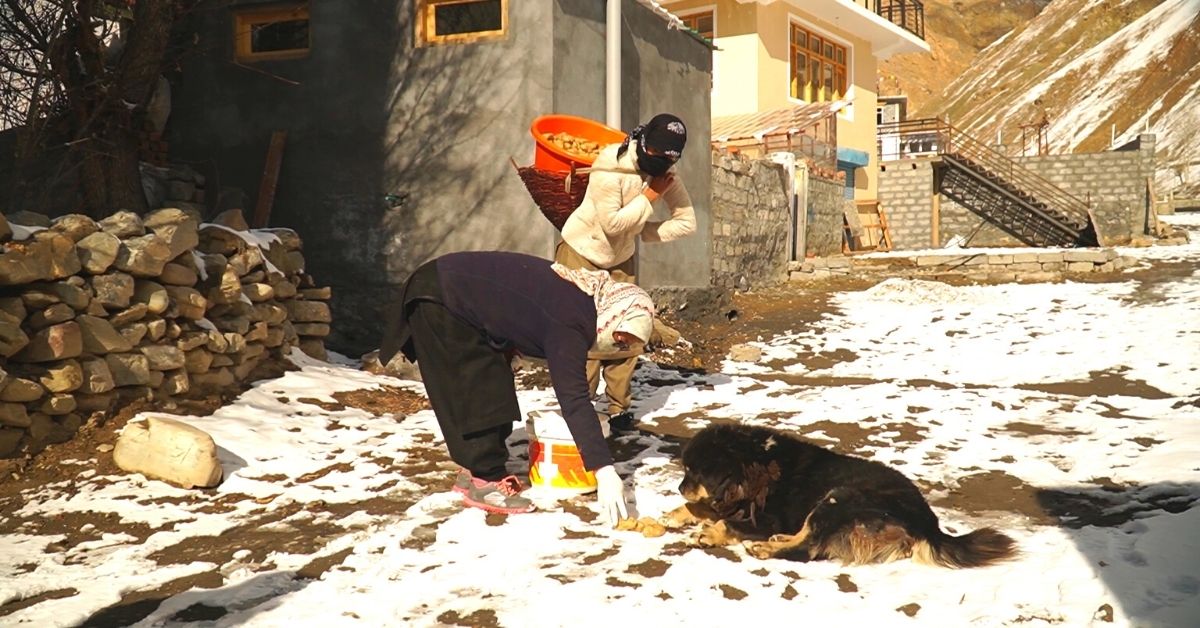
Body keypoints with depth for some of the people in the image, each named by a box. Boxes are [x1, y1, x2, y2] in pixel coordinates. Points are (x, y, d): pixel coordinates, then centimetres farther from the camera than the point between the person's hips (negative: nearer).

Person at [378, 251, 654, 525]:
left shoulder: (578, 299, 2)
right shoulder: (569, 324, -27)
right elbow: (574, 399, -32)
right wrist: (605, 472, -34)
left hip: (458, 295, 10)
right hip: (439, 299, -10)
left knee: (493, 387, 12)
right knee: (476, 393, -8)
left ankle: (475, 470, 20)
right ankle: (485, 482, 1)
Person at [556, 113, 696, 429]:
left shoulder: (667, 174, -11)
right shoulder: (610, 167, -29)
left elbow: (687, 221, -11)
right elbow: (612, 223, -32)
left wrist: (642, 231, -18)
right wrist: (649, 197, -28)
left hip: (620, 259, 5)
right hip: (581, 252, -5)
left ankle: (619, 406, 11)